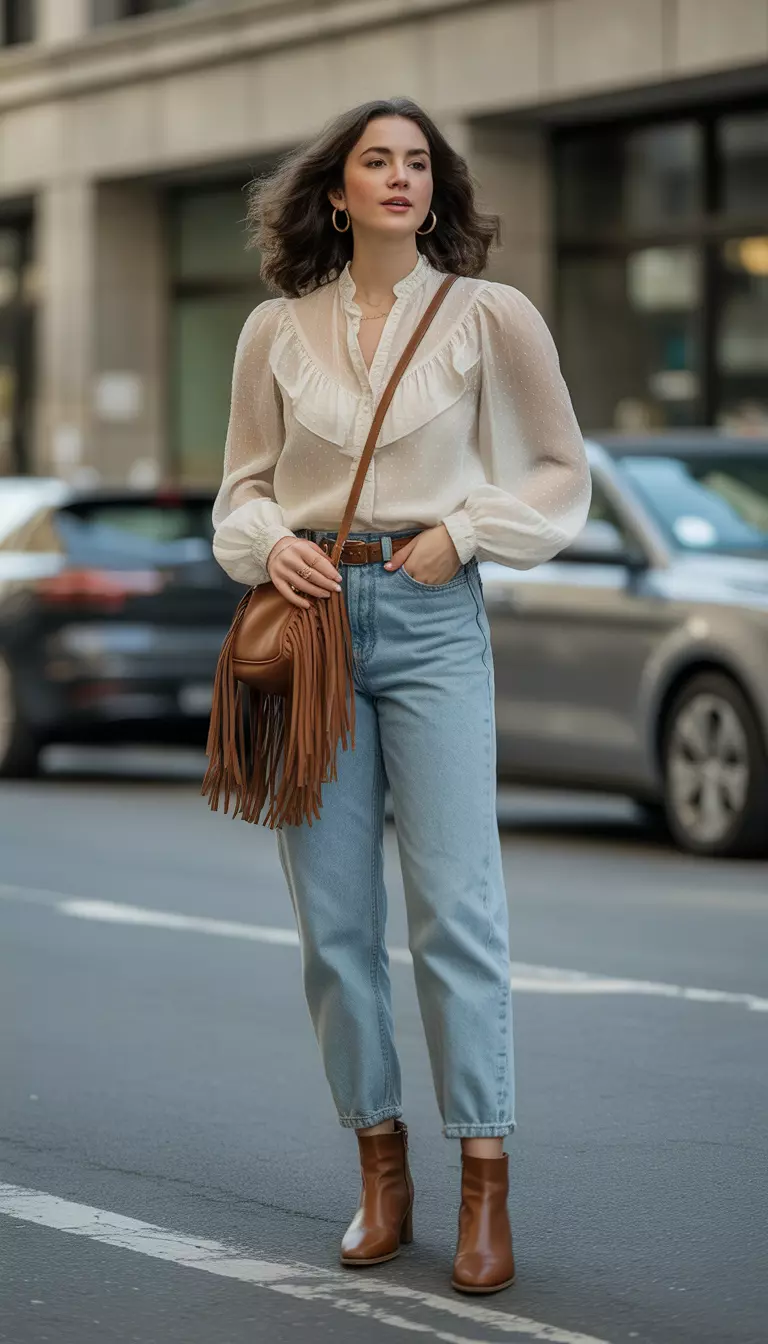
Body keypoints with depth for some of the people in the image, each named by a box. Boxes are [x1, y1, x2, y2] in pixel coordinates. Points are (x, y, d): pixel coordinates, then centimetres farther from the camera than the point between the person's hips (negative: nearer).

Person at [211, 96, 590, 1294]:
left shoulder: (490, 318, 4)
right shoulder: (276, 331, 9)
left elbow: (561, 475, 8)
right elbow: (243, 483, 15)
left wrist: (462, 532, -5)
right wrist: (269, 544, -5)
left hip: (431, 617, -2)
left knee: (455, 906, -8)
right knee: (333, 918, 4)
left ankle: (485, 1190, -3)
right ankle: (382, 1170, 14)